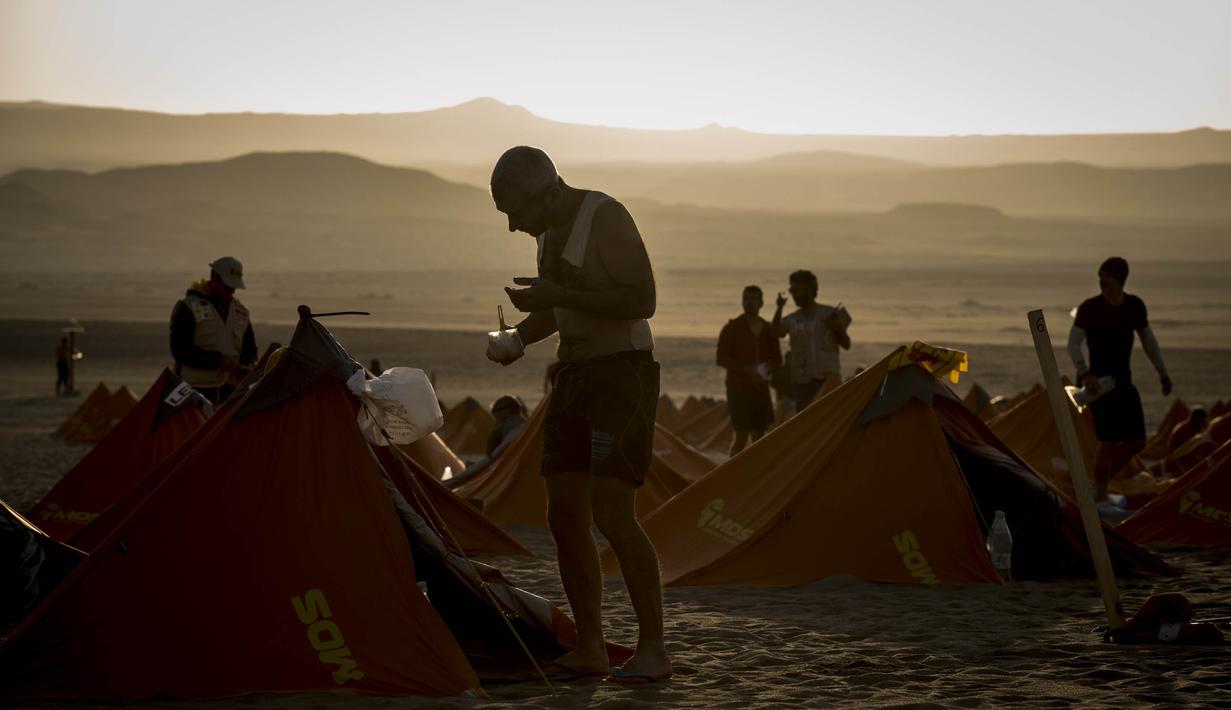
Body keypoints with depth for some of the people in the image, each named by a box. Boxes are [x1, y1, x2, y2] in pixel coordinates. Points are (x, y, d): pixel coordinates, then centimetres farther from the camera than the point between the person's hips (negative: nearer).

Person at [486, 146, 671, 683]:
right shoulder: (550, 228, 11)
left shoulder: (605, 218, -16)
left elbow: (642, 299, -24)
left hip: (622, 376, -9)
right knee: (565, 517, 6)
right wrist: (516, 340, 8)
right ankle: (589, 649, 14)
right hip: (574, 376, 9)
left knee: (613, 517, -16)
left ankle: (653, 649, -9)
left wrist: (557, 296, -25)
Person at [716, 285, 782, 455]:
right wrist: (746, 370, -20)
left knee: (759, 435, 5)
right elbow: (721, 359, -9)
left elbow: (777, 360, 16)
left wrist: (768, 369, -8)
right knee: (741, 435, -11)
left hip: (761, 389, 5)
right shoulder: (732, 328, -4)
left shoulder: (768, 330, 10)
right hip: (738, 389, -5)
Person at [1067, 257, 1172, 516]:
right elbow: (1073, 344, -21)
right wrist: (1085, 374, -36)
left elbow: (1148, 338, 16)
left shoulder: (1135, 305, 3)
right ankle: (1100, 501, 2)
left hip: (1124, 382, 7)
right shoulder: (1089, 308, -14)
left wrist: (1162, 372, 17)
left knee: (1136, 442, 7)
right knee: (1110, 443, -10)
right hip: (1099, 382, -7)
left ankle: (1098, 485, 20)